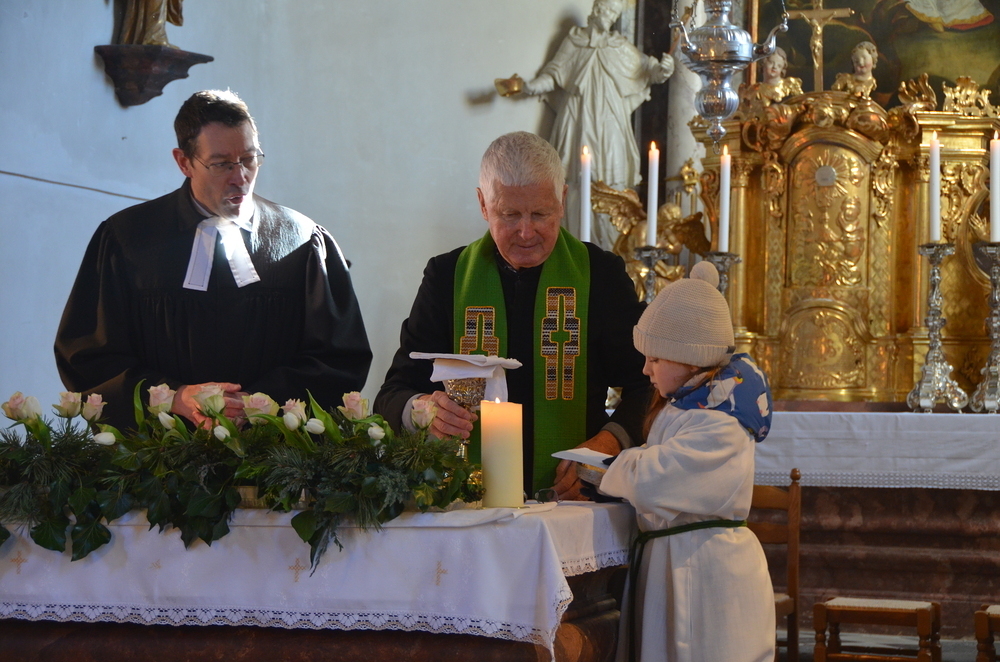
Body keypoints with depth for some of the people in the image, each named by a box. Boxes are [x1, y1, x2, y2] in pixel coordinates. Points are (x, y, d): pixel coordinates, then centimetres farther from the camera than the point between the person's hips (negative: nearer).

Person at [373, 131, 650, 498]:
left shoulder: (601, 273, 9)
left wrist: (606, 444, -11)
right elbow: (394, 395, 6)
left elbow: (646, 386, 9)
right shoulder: (448, 275, 10)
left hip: (573, 498, -3)